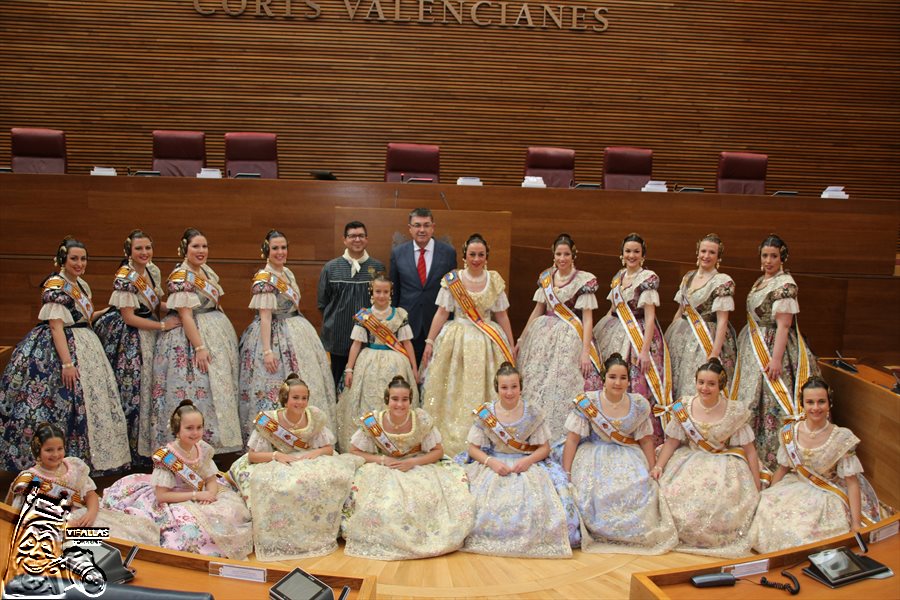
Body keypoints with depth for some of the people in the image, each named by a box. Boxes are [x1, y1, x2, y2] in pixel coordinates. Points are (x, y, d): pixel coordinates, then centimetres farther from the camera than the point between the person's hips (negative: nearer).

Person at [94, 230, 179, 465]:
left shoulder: (153, 270, 6)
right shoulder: (124, 277, -16)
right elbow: (129, 317, -17)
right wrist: (163, 325, -14)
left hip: (149, 335, 7)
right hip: (128, 338, -7)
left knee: (151, 386, 8)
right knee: (132, 390, -4)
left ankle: (148, 443, 18)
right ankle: (132, 448, 8)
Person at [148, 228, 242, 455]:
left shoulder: (207, 271, 11)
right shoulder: (180, 276, -14)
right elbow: (185, 315, -19)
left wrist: (226, 334, 17)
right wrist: (199, 347, -23)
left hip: (218, 333, 9)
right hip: (192, 336, -9)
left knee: (220, 388, 11)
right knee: (198, 389, -7)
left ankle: (212, 439, 20)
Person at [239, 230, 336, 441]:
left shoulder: (288, 272, 11)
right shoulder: (263, 278, -14)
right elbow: (265, 316, -19)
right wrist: (267, 351, -24)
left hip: (296, 333, 9)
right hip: (274, 336, -9)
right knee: (278, 389, -5)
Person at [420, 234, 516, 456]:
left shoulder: (495, 280, 4)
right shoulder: (452, 279, -1)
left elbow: (502, 316, 8)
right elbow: (442, 313, -1)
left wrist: (511, 346, 8)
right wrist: (430, 342, -5)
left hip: (487, 342, 1)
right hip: (457, 341, -1)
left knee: (483, 390, 3)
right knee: (453, 392, 0)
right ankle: (451, 443, 12)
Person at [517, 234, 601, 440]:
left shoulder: (585, 280, -6)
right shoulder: (545, 277, 9)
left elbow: (587, 317, -9)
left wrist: (585, 351, -16)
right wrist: (521, 340, 16)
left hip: (570, 339, -5)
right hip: (543, 335, 5)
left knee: (565, 386, -8)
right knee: (534, 382, 4)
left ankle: (560, 434, 5)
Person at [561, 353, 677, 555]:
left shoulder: (639, 405, 0)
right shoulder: (587, 402, -7)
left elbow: (646, 441, 9)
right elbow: (572, 439, -7)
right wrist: (566, 474, -12)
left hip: (628, 457, 2)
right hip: (594, 456, -2)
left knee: (639, 487, -25)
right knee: (594, 490, -29)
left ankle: (636, 532, 1)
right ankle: (596, 531, -2)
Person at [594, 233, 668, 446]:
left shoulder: (648, 278, -7)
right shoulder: (618, 277, 13)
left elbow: (650, 317, -13)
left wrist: (645, 350, -19)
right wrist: (595, 333, 16)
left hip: (640, 336, -6)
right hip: (617, 337, 6)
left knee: (640, 388, -7)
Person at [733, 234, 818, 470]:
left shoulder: (785, 284, -13)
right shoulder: (760, 281, 14)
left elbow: (783, 325, -19)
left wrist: (776, 358, -23)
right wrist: (745, 339, 17)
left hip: (772, 348, -9)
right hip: (753, 348, 9)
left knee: (771, 400, -7)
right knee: (752, 400, 11)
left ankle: (771, 459, 0)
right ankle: (752, 453, 19)